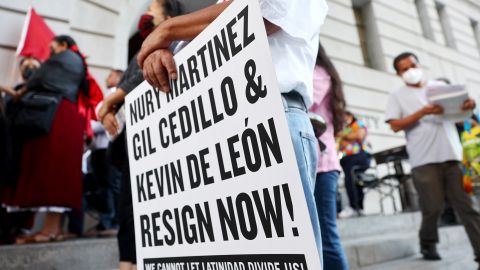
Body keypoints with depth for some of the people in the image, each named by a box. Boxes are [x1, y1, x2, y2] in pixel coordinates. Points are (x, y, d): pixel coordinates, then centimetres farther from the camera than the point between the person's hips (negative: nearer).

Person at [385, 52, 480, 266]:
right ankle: (428, 244, 23)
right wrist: (423, 112, -15)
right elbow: (395, 126, -4)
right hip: (425, 160, -3)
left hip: (452, 155, 3)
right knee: (433, 206, 0)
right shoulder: (398, 95, 8)